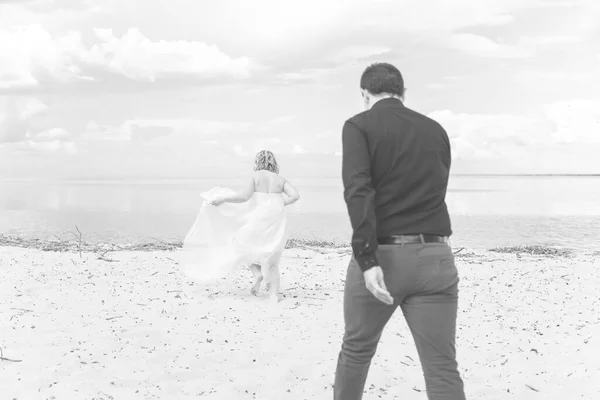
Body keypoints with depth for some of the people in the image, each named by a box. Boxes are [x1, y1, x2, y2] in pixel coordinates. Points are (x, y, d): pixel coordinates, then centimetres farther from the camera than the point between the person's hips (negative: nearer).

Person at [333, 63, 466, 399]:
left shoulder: (359, 125, -1)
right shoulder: (436, 130, 13)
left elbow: (358, 191, -16)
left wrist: (368, 259, -21)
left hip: (383, 255, -2)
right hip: (435, 257, 3)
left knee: (356, 350, 19)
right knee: (443, 369, 2)